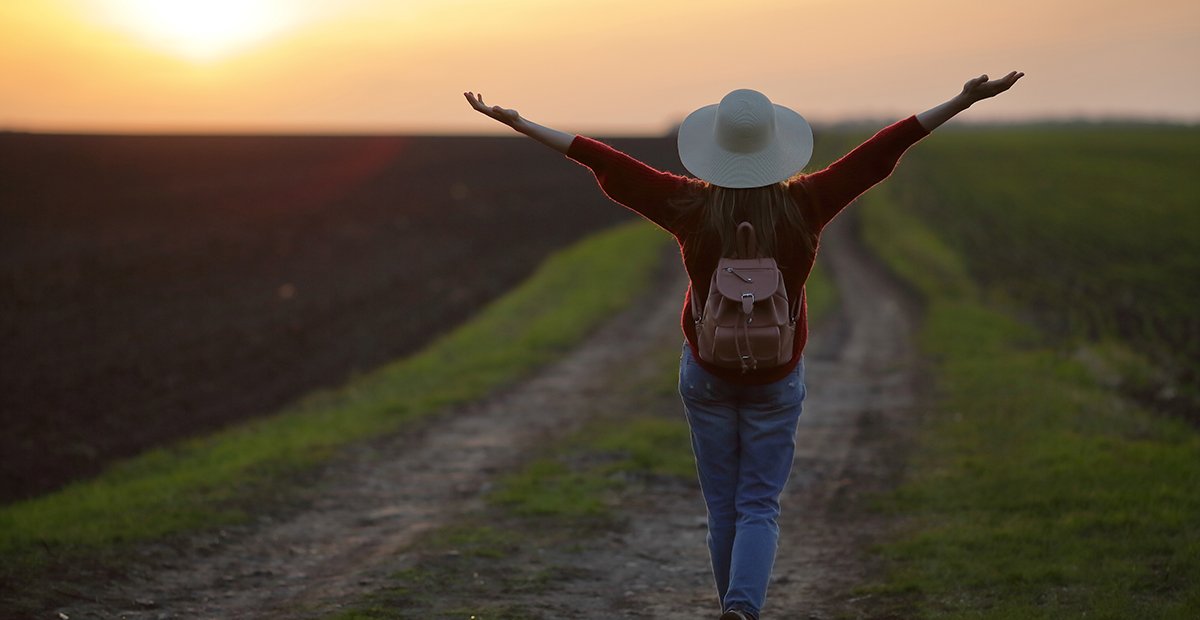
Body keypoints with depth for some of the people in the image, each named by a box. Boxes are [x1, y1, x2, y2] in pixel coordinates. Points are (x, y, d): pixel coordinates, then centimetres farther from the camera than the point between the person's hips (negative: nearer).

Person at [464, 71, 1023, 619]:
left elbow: (608, 164, -12)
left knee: (722, 506, 13)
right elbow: (878, 153, -12)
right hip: (776, 378, 0)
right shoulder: (804, 206, -14)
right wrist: (963, 101, -8)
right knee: (760, 506, 3)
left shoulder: (692, 207, -14)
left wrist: (520, 124, -7)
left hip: (706, 374, 1)